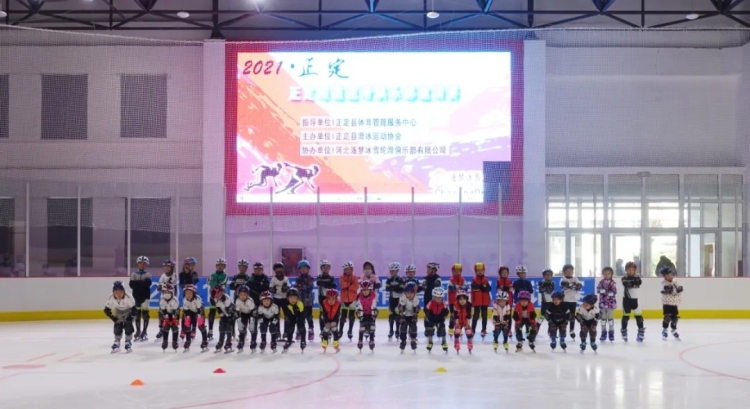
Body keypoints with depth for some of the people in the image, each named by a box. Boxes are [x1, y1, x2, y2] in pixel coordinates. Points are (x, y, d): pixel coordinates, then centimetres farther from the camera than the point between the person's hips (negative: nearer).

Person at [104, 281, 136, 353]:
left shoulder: (128, 298, -38)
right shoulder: (111, 299, -29)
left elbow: (134, 310, -30)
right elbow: (106, 310, -15)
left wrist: (130, 318, -28)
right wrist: (113, 318, -17)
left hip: (129, 314, -3)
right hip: (118, 315, 3)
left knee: (128, 327, -14)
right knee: (117, 327, -5)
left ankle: (128, 342, 6)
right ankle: (117, 343, 14)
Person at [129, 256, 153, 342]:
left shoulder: (147, 274, 2)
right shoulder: (134, 274, 6)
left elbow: (148, 283, -16)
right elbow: (131, 284, -7)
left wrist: (138, 283, -29)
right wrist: (142, 283, -22)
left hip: (145, 296, -2)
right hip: (136, 296, 2)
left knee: (145, 313, -4)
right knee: (137, 314, 6)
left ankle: (144, 332, 3)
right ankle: (138, 332, 15)